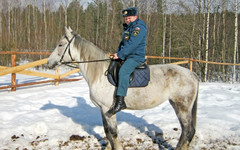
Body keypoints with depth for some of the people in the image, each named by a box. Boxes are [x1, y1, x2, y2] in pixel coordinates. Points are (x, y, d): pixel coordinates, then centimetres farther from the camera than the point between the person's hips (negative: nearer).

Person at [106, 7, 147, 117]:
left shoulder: (139, 27, -11)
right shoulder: (128, 28, 21)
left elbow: (132, 44, -21)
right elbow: (123, 43, 24)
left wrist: (120, 55, -19)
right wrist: (117, 53, 7)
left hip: (136, 57, -11)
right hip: (126, 56, 11)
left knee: (123, 71, -33)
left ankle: (120, 100, -38)